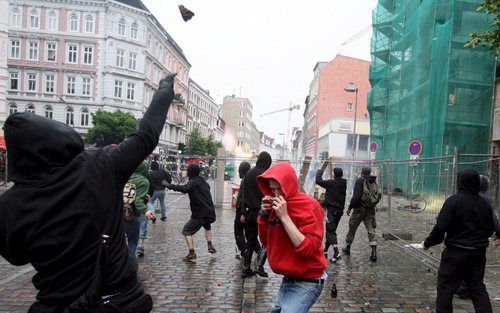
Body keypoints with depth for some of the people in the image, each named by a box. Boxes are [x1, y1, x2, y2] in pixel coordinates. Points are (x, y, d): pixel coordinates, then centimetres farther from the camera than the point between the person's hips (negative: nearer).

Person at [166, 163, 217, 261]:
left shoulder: (193, 182, -12)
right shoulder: (203, 181, 13)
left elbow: (185, 189, -33)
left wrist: (170, 186, -28)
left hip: (199, 214, -8)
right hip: (210, 212, 8)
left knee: (187, 231, 2)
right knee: (207, 226, 36)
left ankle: (192, 254, -7)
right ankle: (210, 245, 25)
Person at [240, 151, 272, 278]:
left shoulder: (249, 174, 5)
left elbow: (244, 194, 7)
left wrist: (243, 213, 11)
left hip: (250, 212, 5)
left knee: (250, 241, 14)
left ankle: (246, 268, 16)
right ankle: (260, 265, 2)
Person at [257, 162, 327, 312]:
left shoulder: (310, 206, -18)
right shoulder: (276, 205, 2)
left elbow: (308, 249, -26)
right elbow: (266, 242, 5)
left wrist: (284, 217, -28)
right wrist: (264, 214, -10)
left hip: (307, 283, -7)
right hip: (288, 280, 7)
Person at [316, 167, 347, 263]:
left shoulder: (331, 183, -14)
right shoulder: (343, 184, 7)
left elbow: (318, 181, -9)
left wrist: (319, 172, 8)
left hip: (332, 210, -8)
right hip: (340, 210, 8)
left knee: (330, 231, -8)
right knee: (330, 230, 16)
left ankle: (336, 253, -18)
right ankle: (325, 251, 27)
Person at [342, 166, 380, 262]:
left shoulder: (360, 180, -11)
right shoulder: (374, 182, 8)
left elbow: (356, 196, -18)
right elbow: (378, 197, 12)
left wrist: (350, 208, -11)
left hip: (360, 208, -5)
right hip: (371, 210, 5)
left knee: (352, 228, 12)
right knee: (371, 230, 3)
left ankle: (347, 248, 26)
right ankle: (374, 253, -8)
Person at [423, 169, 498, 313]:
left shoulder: (453, 200, -16)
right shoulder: (485, 204, 3)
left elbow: (441, 227, -20)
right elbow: (490, 230, 12)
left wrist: (428, 243, -8)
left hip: (456, 252, -6)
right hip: (479, 253, 6)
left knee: (445, 286, 5)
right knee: (477, 287, 17)